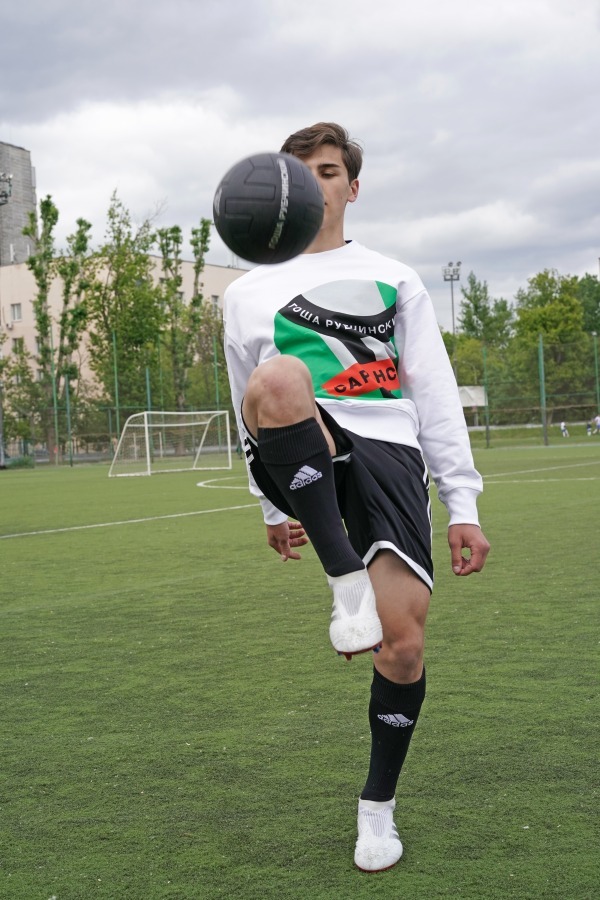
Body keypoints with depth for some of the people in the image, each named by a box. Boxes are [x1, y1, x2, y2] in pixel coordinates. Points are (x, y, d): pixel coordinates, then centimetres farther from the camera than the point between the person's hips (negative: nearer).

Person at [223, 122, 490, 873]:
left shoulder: (395, 281, 18)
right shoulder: (248, 293, 19)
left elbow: (435, 394, 12)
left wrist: (463, 506, 5)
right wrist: (274, 507, 23)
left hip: (390, 453, 1)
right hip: (308, 455, 0)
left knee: (403, 643, -12)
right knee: (278, 380, -37)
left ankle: (377, 805, 15)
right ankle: (346, 581, -31)